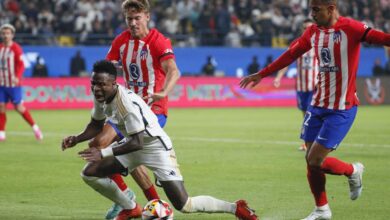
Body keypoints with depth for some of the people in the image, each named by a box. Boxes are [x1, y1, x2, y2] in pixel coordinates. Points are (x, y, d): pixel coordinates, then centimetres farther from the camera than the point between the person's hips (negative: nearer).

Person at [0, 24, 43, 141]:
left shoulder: (16, 48, -7)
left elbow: (21, 65, -12)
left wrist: (17, 77, -27)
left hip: (13, 83, -5)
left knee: (19, 108, -1)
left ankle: (35, 127, 15)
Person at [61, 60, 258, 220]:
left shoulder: (128, 104, -33)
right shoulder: (101, 96, -7)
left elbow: (137, 143, -33)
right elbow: (96, 125, 11)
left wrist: (103, 153, -38)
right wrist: (76, 139, -6)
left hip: (156, 147, -8)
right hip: (133, 144, 8)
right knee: (89, 173, 0)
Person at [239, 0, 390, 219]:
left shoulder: (350, 28, -15)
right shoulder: (313, 32, 6)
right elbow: (291, 55, 19)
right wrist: (261, 74, 25)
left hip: (342, 108, -7)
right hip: (318, 104, 7)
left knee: (315, 161, -10)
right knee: (311, 159, 6)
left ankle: (353, 171, 18)